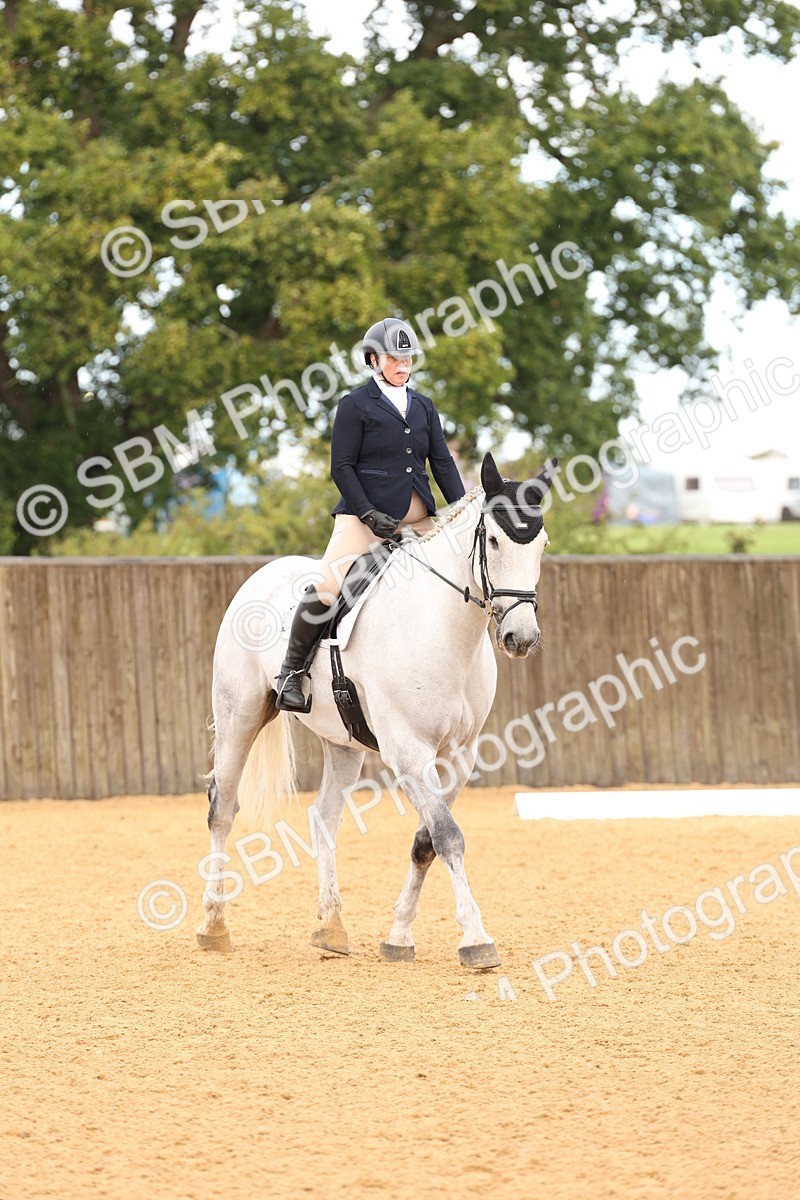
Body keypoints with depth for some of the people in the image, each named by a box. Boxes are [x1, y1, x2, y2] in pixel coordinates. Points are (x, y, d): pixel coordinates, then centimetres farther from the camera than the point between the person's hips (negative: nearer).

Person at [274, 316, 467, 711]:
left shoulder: (424, 407, 17)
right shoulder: (355, 405, 0)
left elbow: (442, 463, 14)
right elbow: (342, 467, -5)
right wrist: (368, 513, -16)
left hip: (417, 521, 6)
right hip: (365, 516, -6)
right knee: (326, 587, -21)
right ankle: (291, 671, -7)